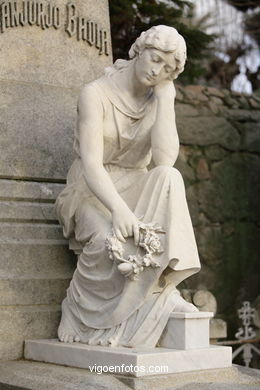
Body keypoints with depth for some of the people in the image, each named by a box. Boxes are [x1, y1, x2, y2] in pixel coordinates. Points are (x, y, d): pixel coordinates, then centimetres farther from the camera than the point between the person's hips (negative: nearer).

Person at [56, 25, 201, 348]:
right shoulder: (96, 94, -11)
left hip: (136, 193, 4)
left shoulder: (158, 101, 3)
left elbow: (165, 159, -15)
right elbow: (91, 165, -23)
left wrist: (165, 98, -14)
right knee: (111, 240, -38)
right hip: (92, 195, -4)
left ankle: (162, 286, -31)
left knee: (168, 178, -31)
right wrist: (119, 209, -40)